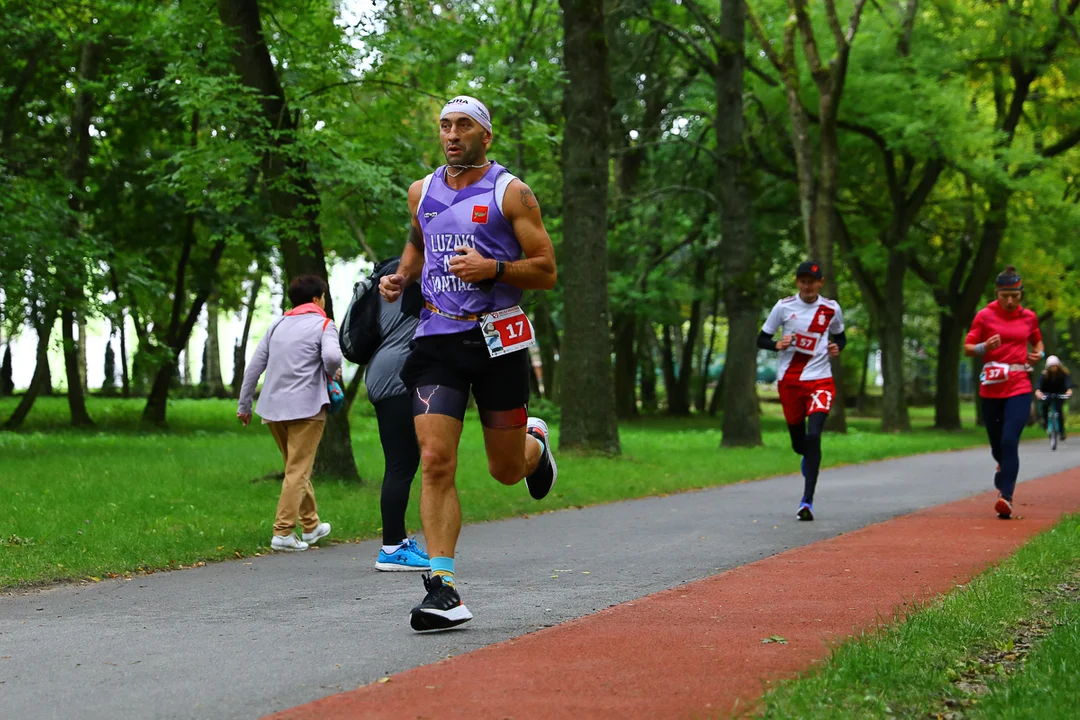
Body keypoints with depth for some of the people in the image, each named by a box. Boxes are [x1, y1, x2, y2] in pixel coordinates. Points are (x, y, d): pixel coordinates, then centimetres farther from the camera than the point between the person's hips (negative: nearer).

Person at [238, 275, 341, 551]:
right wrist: (332, 372, -1)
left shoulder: (278, 325, 18)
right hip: (306, 407, -6)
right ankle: (282, 532, -11)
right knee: (298, 471, -5)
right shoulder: (323, 325, -1)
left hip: (273, 407, 6)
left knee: (296, 467, 19)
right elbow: (332, 355, -22)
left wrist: (244, 405, 19)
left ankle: (311, 525, 29)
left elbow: (254, 366, 15)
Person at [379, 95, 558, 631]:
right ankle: (443, 588, -12)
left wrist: (493, 269, -20)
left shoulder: (510, 193, -3)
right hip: (437, 339, 2)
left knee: (506, 470, 8)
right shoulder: (422, 192, 10)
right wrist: (401, 277, 10)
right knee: (435, 462, -13)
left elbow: (546, 272, -4)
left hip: (497, 337, -2)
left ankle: (535, 443, 45)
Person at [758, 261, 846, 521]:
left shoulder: (831, 309, 3)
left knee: (813, 436, -19)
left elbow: (840, 336, 20)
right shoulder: (784, 307, 0)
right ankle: (808, 458, 48)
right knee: (799, 443, 8)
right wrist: (778, 345, -16)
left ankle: (807, 501, -17)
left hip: (820, 380, -1)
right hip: (789, 380, 1)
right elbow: (761, 339, 5)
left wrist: (836, 347, -3)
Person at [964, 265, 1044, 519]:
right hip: (991, 388, 0)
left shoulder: (1029, 317, 7)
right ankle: (1004, 467, 45)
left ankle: (1006, 497, -18)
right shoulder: (984, 316, -1)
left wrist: (1038, 353, 2)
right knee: (997, 444, 9)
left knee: (1009, 441, -16)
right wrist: (985, 346, -20)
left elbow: (1037, 341, 25)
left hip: (1019, 388, 0)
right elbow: (967, 348, 0)